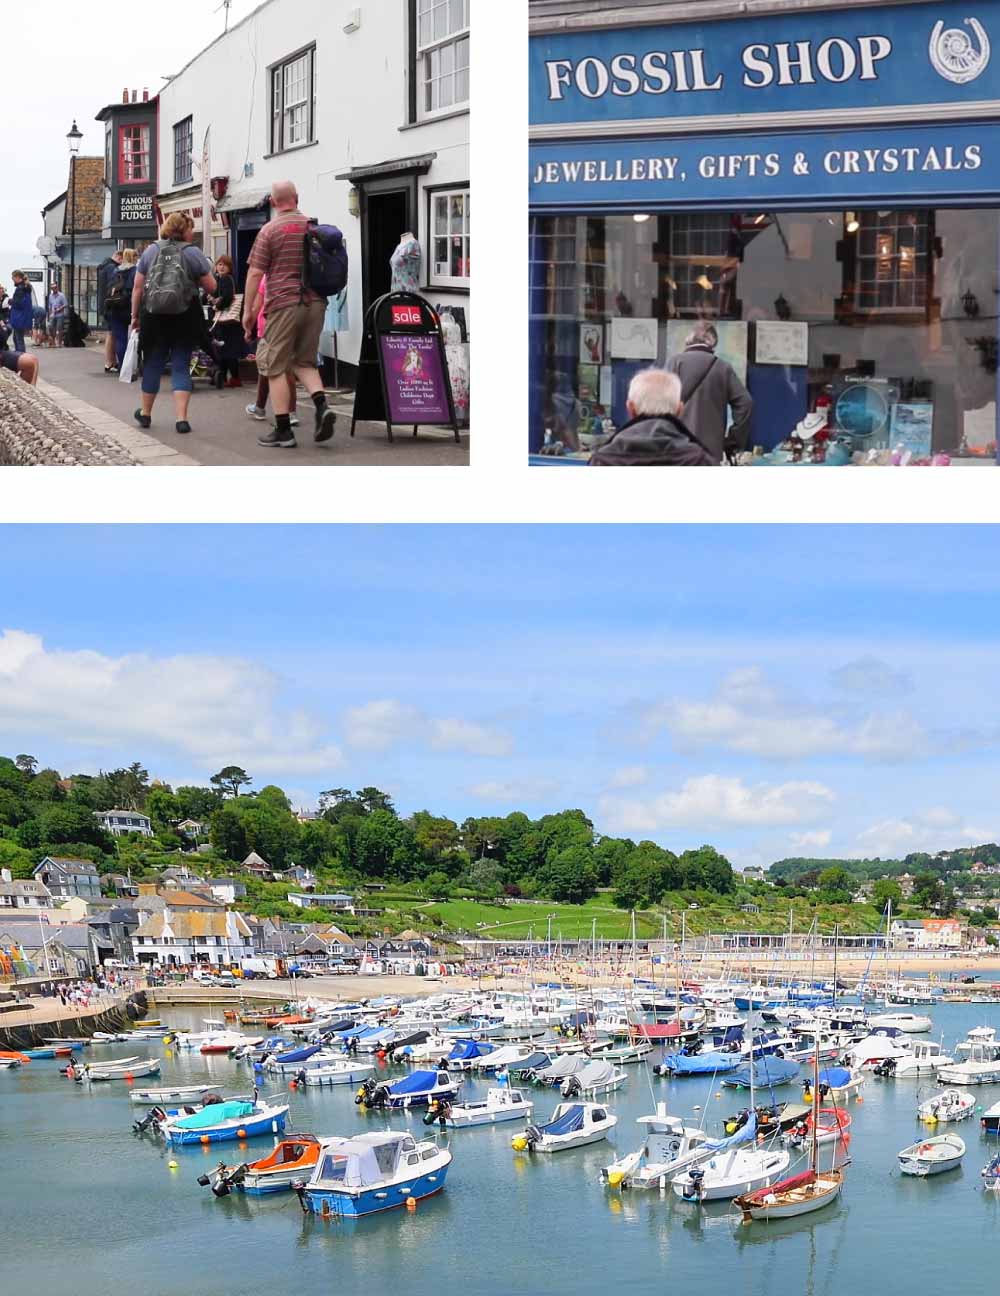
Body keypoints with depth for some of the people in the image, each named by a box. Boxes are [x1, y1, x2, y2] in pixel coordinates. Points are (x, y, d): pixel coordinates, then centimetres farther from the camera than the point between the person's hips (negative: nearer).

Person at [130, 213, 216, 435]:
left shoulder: (150, 252, 4)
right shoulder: (194, 254, -3)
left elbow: (137, 287, 3)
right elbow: (211, 287, -1)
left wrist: (135, 315, 10)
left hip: (154, 317, 2)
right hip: (185, 317, -2)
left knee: (152, 364, 14)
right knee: (181, 367, 4)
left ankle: (145, 413, 26)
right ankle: (181, 418, -5)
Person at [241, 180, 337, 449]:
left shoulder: (270, 230, -5)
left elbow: (255, 273, -7)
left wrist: (247, 310, -1)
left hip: (284, 303, -5)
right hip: (315, 303, 5)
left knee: (275, 366, 4)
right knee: (305, 362, 17)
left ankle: (283, 431, 2)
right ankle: (322, 405, -9)